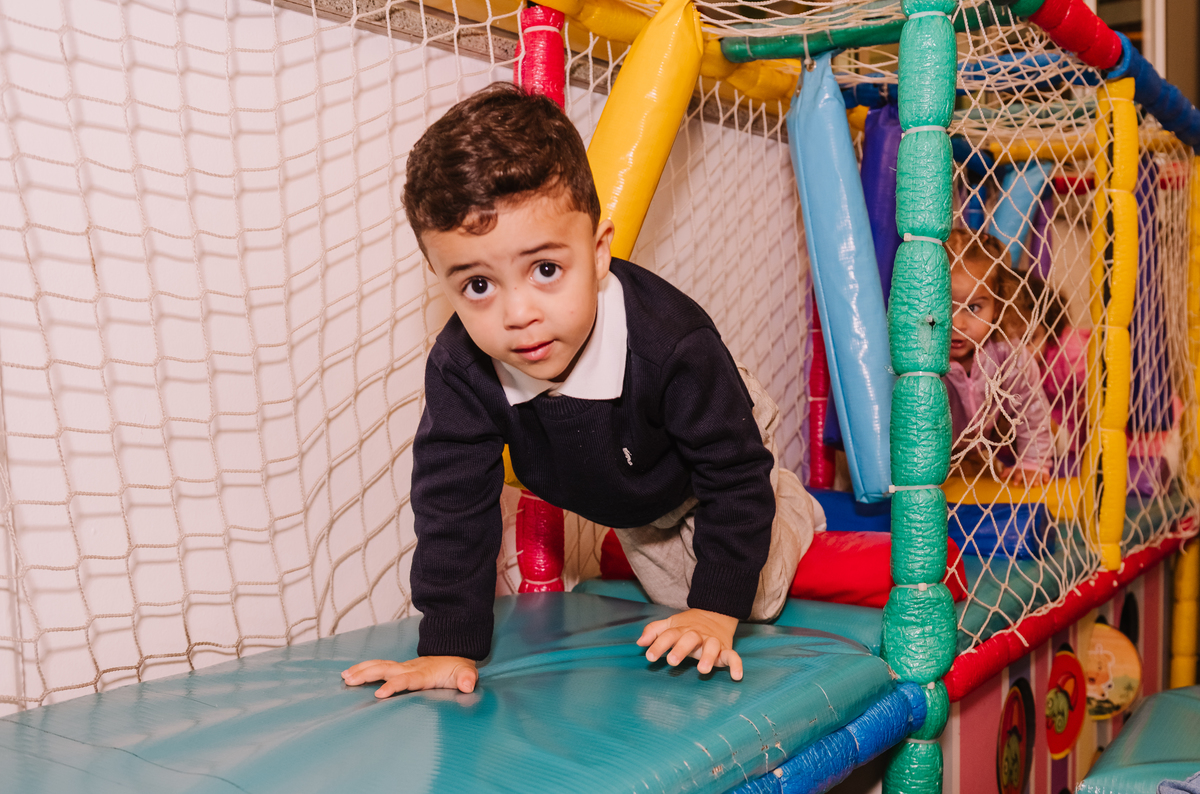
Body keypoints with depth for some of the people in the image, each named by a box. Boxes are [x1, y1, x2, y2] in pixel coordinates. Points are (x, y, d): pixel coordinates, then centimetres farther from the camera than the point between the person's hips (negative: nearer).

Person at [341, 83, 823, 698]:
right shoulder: (460, 370, -35)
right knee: (674, 595, 22)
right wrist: (449, 644, -31)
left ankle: (793, 507, 38)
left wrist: (717, 610, -35)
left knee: (757, 599, 9)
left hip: (711, 451, -4)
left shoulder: (671, 342, -45)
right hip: (629, 500, 4)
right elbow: (454, 505, -27)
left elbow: (735, 473, -34)